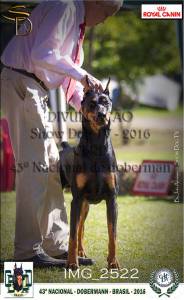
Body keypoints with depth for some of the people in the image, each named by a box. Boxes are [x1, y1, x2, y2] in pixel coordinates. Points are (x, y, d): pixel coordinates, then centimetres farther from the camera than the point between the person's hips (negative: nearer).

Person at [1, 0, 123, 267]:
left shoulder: (77, 21, 20)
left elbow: (69, 71, 22)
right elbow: (43, 54, -22)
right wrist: (83, 76, -17)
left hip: (35, 91, 11)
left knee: (50, 165, 12)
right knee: (34, 166, -12)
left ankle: (57, 246, 16)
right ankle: (28, 251, -10)